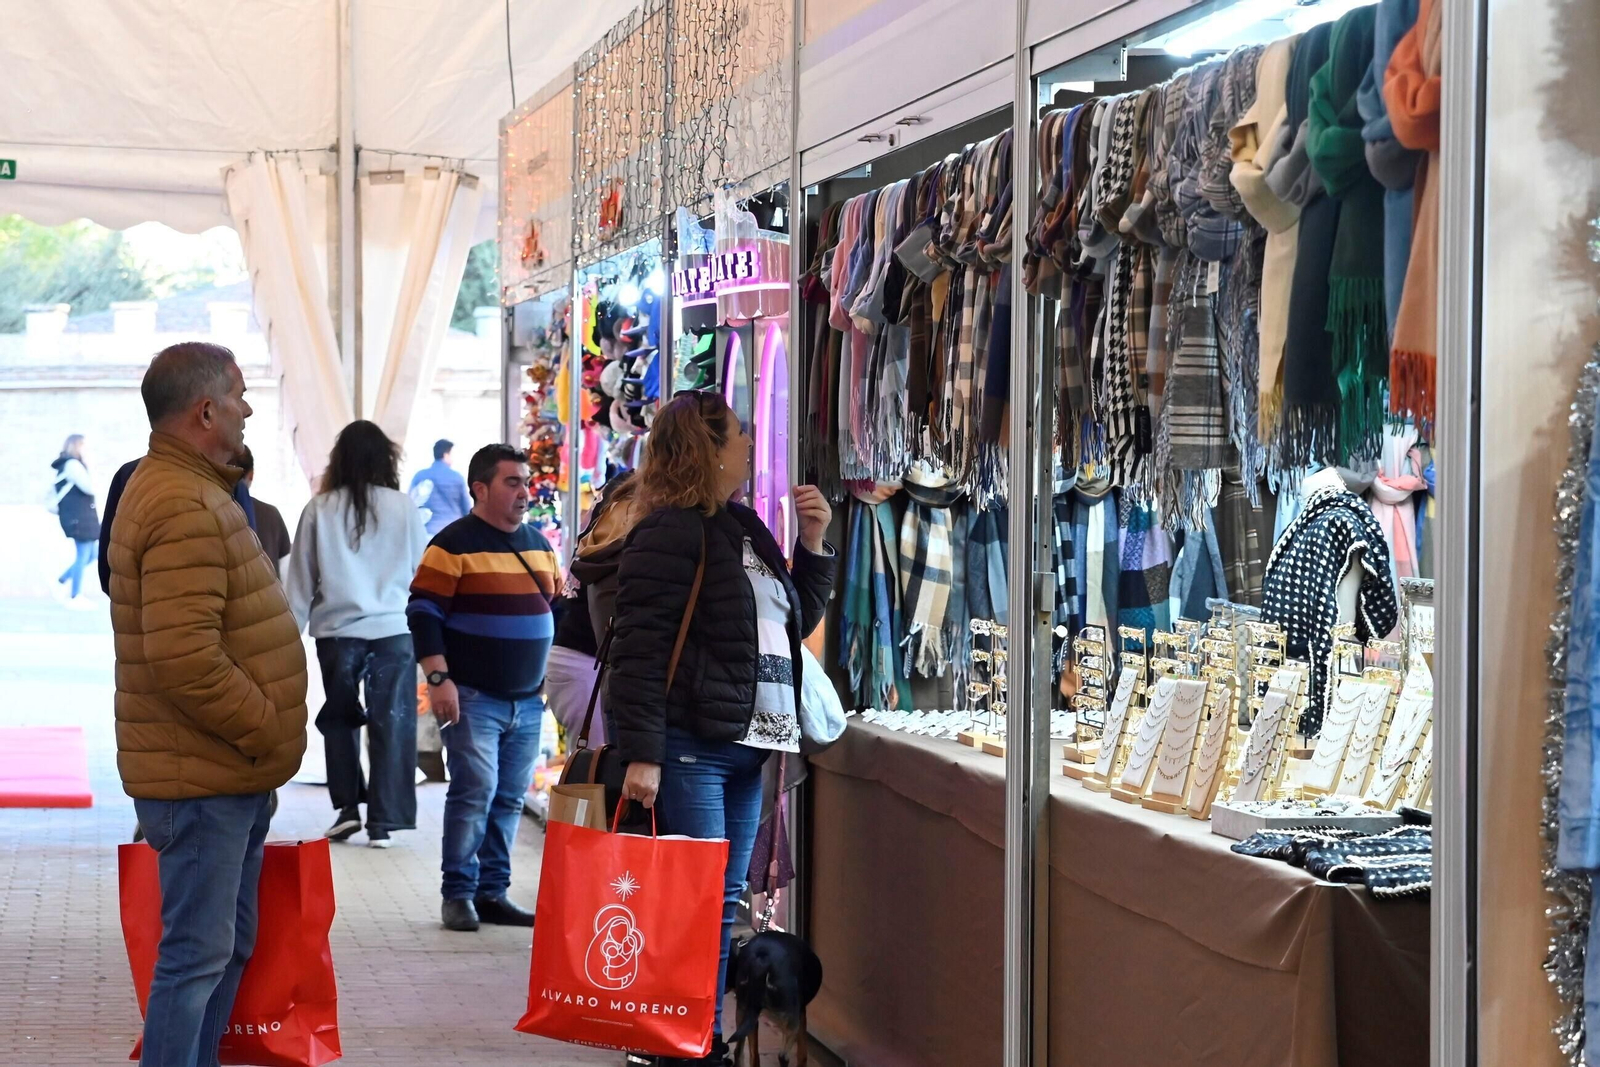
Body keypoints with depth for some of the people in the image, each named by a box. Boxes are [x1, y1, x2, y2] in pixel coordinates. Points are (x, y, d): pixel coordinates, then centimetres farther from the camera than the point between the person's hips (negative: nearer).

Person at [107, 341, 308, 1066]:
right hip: (204, 780, -11)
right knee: (198, 954, -5)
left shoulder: (195, 489, 15)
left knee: (226, 947, 17)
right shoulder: (183, 509, -20)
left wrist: (264, 736, 14)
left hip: (229, 775, 11)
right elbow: (185, 661, -28)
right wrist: (269, 733, -17)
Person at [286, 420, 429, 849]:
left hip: (337, 632, 1)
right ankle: (382, 821, 4)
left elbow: (300, 580, 3)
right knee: (390, 725, 5)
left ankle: (347, 806, 13)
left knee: (339, 719, 18)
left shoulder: (319, 509, -2)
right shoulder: (402, 507, -2)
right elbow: (423, 570, 6)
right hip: (393, 631, 0)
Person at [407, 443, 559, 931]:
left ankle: (492, 892, 14)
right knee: (475, 793, -10)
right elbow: (423, 612, -11)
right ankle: (458, 893, 0)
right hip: (473, 698, -6)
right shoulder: (454, 544, -7)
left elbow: (554, 609, 25)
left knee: (509, 799, 7)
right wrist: (439, 679, -17)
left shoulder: (539, 545, 14)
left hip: (527, 701, 6)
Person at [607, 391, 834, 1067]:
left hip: (745, 749, 9)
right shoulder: (672, 533, -8)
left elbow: (793, 625, 29)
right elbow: (639, 648, -14)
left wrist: (812, 546, 16)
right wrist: (641, 753, -21)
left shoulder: (744, 531, 19)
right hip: (688, 749, -9)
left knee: (723, 906, 11)